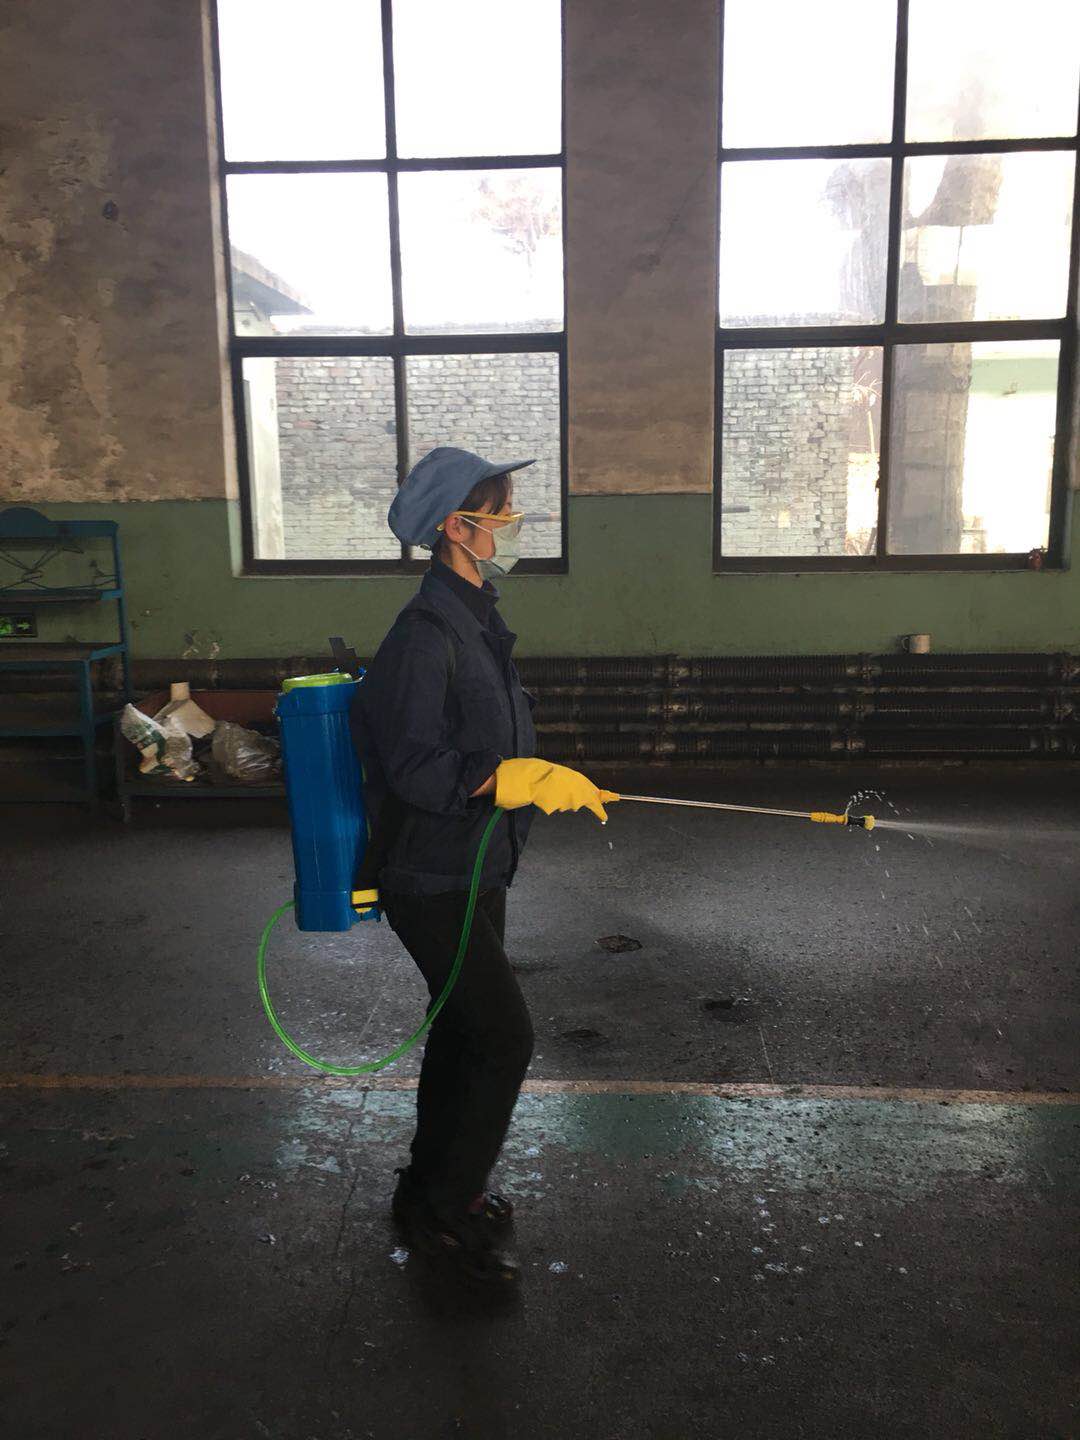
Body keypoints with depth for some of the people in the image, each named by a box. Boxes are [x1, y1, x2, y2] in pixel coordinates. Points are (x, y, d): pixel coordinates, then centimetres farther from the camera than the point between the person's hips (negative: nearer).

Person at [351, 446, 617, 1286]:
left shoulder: (477, 623, 10)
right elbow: (417, 770, -28)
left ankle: (432, 1184, 38)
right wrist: (528, 780, -28)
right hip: (432, 881, -10)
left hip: (476, 871, 10)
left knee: (464, 1028, 19)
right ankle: (440, 1209, 14)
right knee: (506, 1036, -5)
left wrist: (554, 782, 16)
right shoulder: (424, 636, -22)